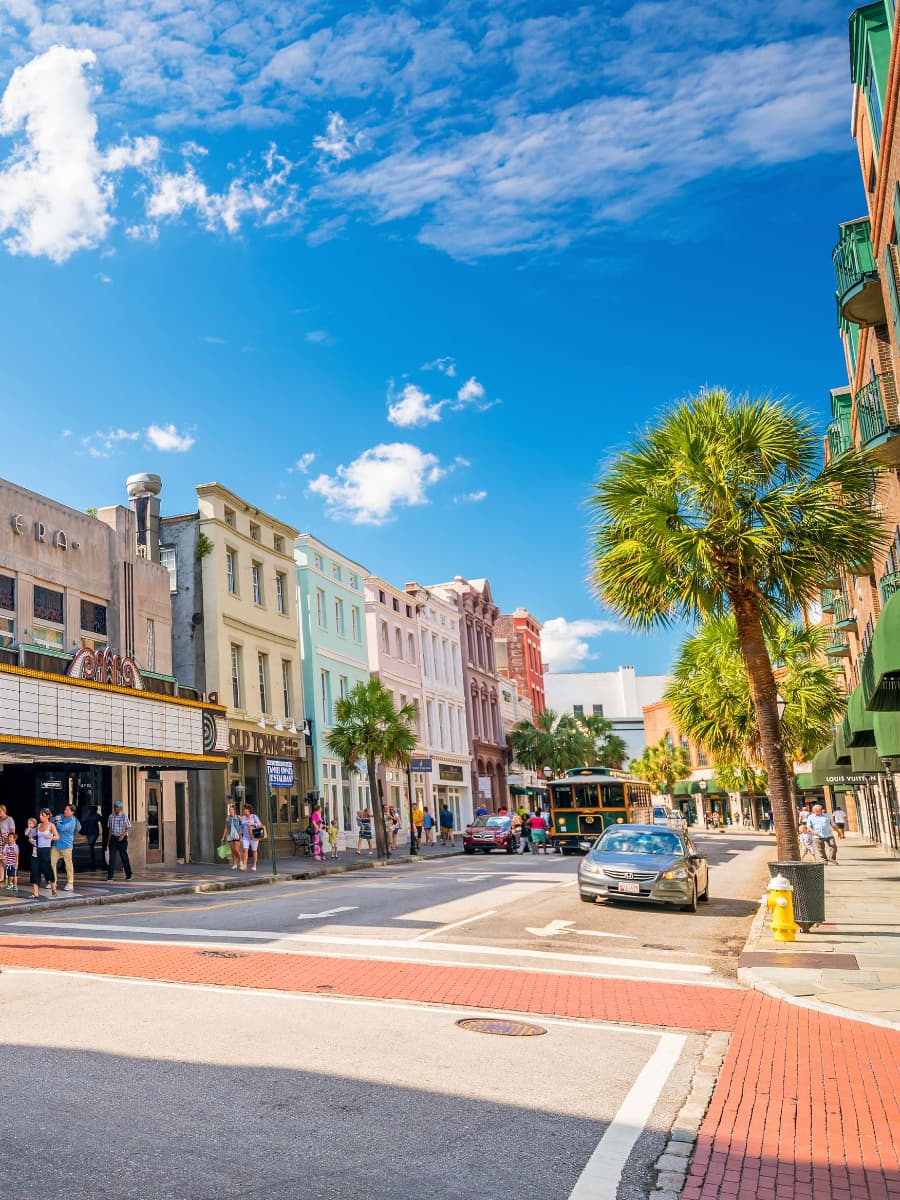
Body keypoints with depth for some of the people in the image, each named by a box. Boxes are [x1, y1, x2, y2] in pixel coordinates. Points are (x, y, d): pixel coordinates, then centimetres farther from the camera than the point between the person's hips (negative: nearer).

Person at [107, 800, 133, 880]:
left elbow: (128, 828, -7)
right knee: (112, 857, -2)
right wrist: (108, 840, 11)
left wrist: (122, 836, -19)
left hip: (122, 838, -4)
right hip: (113, 838, 4)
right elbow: (110, 829, 13)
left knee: (124, 856, 3)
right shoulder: (111, 816, 7)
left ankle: (128, 874, 14)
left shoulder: (124, 816, -6)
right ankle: (110, 876, -1)